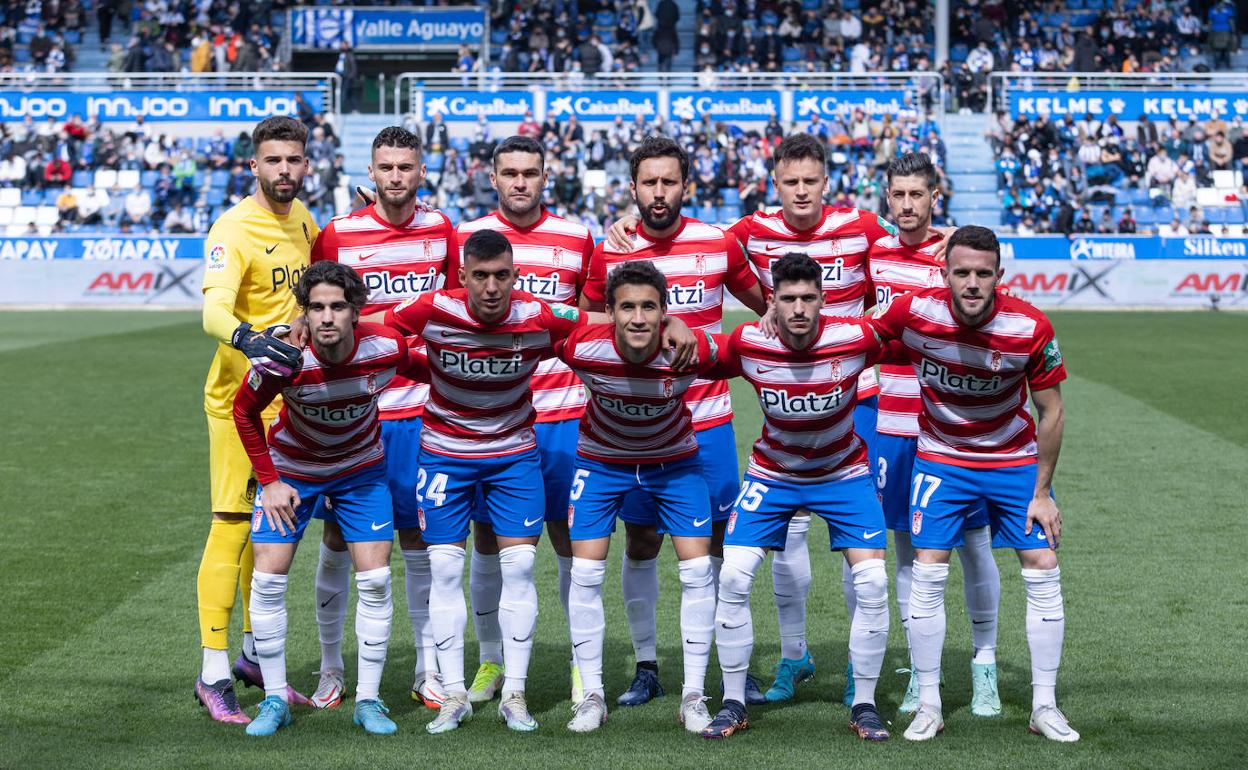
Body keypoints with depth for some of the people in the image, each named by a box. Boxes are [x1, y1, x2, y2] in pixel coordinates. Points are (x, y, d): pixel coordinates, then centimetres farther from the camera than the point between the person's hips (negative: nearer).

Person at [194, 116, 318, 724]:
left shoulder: (301, 220, 8)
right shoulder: (233, 230, -15)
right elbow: (214, 312, -28)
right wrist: (248, 337, -49)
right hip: (239, 399, -7)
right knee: (233, 526, -7)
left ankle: (255, 654, 27)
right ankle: (213, 674, -2)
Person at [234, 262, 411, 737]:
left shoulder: (387, 348, -28)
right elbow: (245, 412, -11)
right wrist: (268, 481, -10)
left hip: (361, 469, 1)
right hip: (291, 469, -1)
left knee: (375, 578, -6)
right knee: (268, 577, -6)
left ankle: (368, 699, 7)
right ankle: (275, 700, 8)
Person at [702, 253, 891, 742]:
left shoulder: (856, 339, -24)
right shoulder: (747, 344, -21)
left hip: (844, 472, -1)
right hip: (773, 472, 1)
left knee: (872, 581, -12)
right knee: (733, 577, -11)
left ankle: (864, 706, 6)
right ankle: (733, 704, 5)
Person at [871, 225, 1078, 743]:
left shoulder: (1030, 328, -22)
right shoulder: (914, 312, -22)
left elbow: (1051, 412, -10)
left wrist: (1041, 494, -8)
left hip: (1015, 458, 0)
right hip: (941, 457, 0)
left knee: (1043, 572, -3)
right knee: (927, 574, -7)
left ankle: (1045, 706, 9)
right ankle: (928, 705, 6)